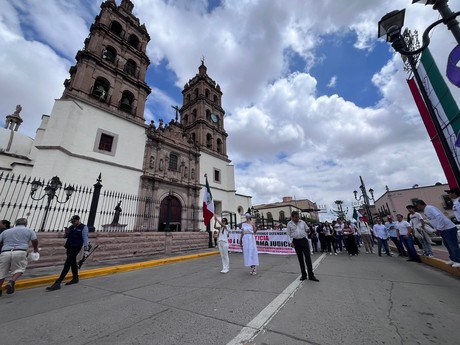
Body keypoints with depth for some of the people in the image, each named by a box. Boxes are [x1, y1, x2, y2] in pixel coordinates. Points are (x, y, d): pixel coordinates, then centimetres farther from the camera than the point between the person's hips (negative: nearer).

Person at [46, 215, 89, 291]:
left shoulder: (83, 227, -12)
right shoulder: (71, 227, 8)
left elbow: (85, 239, -13)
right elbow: (67, 237, 18)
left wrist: (86, 250, -15)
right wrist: (67, 233, -5)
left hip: (76, 248, -8)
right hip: (69, 247, 8)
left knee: (67, 264, -9)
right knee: (72, 262, 18)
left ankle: (58, 283, -5)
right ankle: (75, 278, 32)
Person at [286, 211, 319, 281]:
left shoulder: (302, 222, 3)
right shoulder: (289, 224, -3)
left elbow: (307, 229, 15)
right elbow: (289, 234, 0)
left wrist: (306, 236, -4)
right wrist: (291, 242, -9)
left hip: (304, 240, 1)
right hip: (296, 242, -1)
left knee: (308, 257, -3)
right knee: (300, 259, 9)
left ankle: (311, 275, 6)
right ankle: (303, 275, 21)